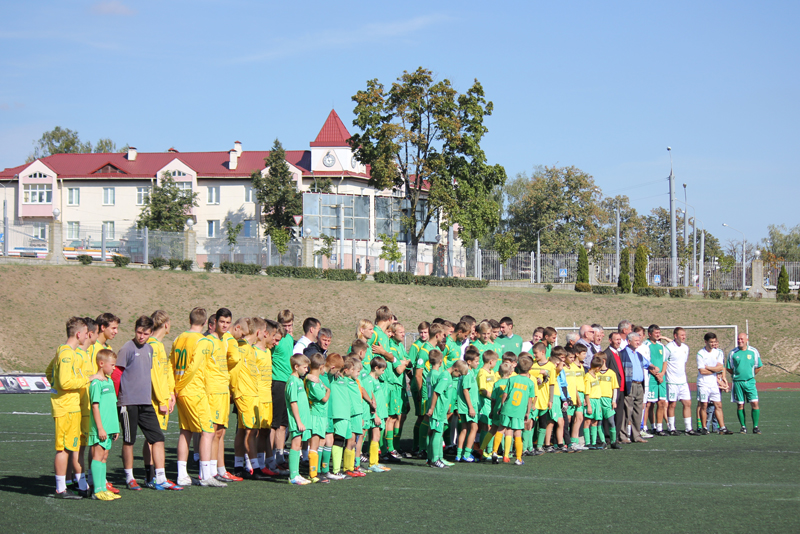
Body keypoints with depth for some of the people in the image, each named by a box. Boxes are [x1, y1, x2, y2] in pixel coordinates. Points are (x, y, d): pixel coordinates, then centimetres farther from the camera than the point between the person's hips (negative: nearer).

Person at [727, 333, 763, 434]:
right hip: (738, 382, 0)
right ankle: (743, 427, 10)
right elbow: (729, 368, 11)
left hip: (750, 381, 0)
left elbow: (759, 367, 11)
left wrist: (751, 375, 8)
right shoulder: (733, 353, 3)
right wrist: (736, 375, 6)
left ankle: (755, 427, -1)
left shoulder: (753, 352, 3)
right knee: (740, 405, 1)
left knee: (755, 403, -8)